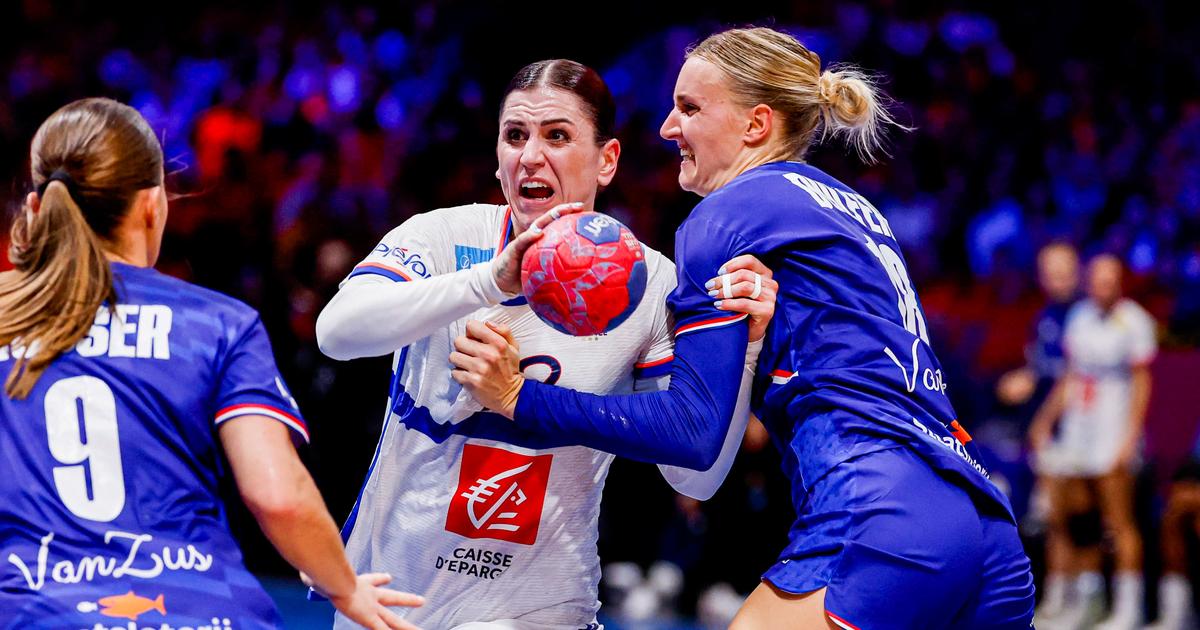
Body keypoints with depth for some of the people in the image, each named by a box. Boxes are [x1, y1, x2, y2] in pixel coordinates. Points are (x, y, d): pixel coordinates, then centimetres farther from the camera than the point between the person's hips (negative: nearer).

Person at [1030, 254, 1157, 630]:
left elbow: (1141, 385, -8)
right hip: (1075, 429, 7)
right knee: (1061, 517, 6)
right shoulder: (1081, 315, 11)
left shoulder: (1134, 321, -7)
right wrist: (1046, 419, 18)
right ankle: (1087, 592, 21)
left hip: (1112, 429, -7)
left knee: (1119, 522, -6)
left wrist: (1130, 437, -14)